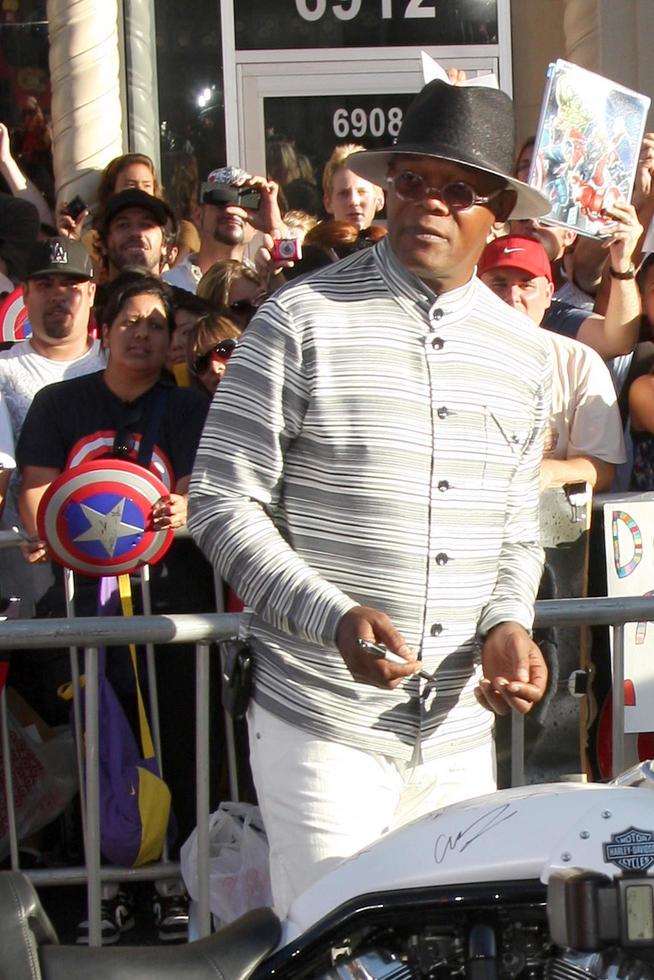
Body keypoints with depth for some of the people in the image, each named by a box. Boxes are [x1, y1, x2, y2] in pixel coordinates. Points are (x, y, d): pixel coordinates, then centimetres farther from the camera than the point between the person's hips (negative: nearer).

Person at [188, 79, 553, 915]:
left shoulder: (523, 351, 10)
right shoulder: (302, 321, -7)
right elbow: (220, 505, -9)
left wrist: (507, 625, -3)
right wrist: (335, 617, -20)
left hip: (460, 730, 5)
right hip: (320, 726, -5)